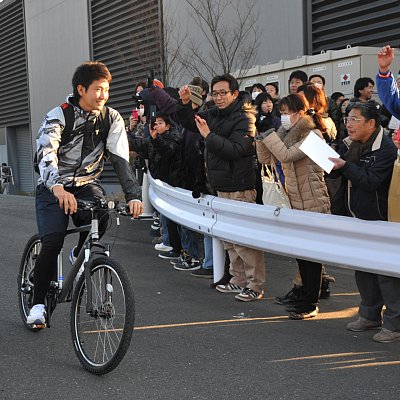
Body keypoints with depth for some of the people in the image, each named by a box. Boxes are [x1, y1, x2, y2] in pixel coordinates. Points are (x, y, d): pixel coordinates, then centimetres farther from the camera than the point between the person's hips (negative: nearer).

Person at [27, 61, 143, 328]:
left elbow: (121, 159, -13)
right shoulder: (58, 116, -15)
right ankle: (38, 303, 1)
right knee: (52, 242, -19)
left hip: (87, 185, 2)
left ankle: (79, 255, 4)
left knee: (100, 219, -30)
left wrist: (134, 195, -29)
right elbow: (46, 153, -31)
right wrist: (57, 187, -51)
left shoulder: (112, 119, -5)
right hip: (54, 188, -2)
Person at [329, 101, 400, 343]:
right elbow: (338, 173, 15)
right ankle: (370, 315, 30)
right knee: (362, 268, 17)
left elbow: (371, 180, -25)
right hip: (355, 218, 9)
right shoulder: (351, 145, 10)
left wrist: (345, 166, -27)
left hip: (378, 220, -9)